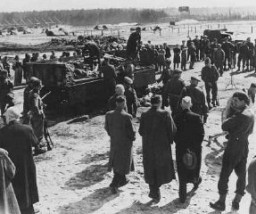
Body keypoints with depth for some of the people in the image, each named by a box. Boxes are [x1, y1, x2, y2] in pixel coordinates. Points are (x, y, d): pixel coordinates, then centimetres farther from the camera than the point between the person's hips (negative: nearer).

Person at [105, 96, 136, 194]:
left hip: (114, 142, 5)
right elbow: (131, 132, -20)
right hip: (125, 143, -5)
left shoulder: (108, 115, -9)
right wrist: (132, 138, 1)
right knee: (123, 164, 8)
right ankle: (114, 184, 2)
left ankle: (122, 180, 38)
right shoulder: (127, 117, -25)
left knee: (116, 162, 22)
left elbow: (107, 128, 2)